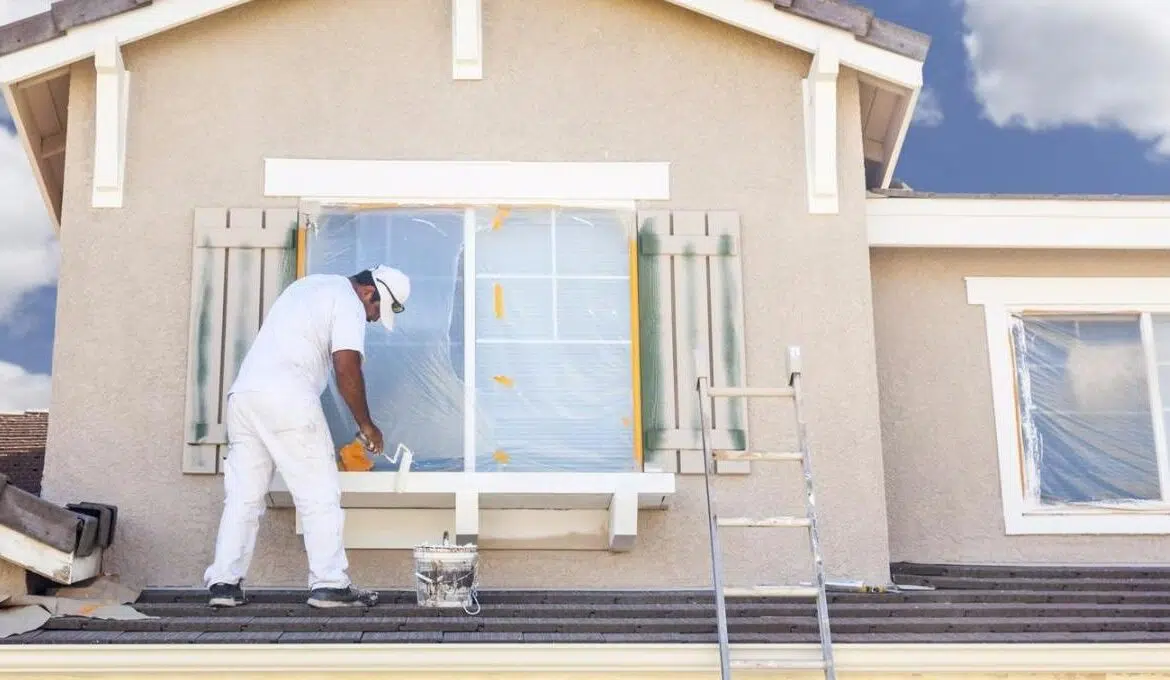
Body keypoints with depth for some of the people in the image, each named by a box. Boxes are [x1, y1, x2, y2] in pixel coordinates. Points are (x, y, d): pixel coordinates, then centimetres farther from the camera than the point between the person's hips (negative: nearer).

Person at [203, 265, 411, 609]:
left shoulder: (309, 284, 27)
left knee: (243, 495, 9)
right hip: (288, 400, -8)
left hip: (242, 393, 8)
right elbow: (347, 368, -11)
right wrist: (366, 424, -1)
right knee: (320, 495, -2)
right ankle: (329, 584, -2)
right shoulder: (348, 303, -1)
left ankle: (224, 582, 6)